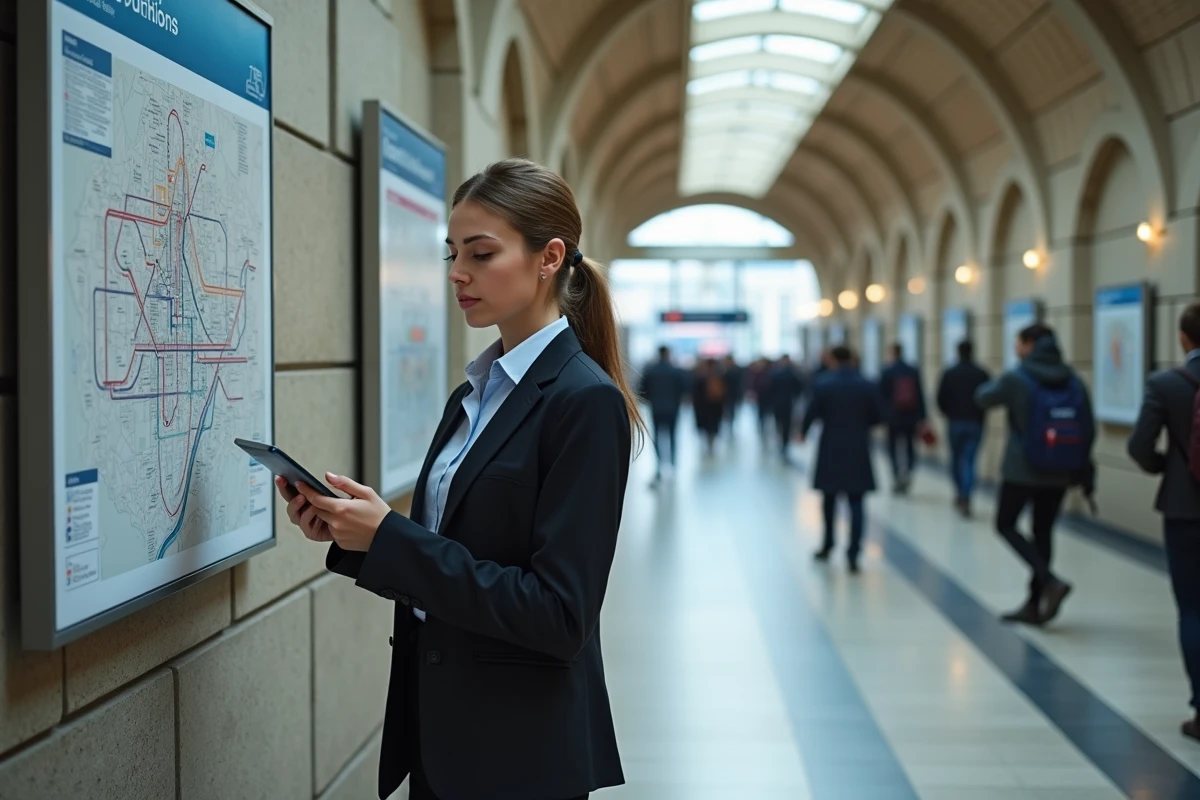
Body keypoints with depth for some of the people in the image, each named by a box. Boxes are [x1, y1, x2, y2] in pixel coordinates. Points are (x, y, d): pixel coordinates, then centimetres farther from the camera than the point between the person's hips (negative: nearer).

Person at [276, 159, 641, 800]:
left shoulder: (586, 402, -17)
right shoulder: (474, 395, 9)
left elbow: (560, 614, -22)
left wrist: (390, 537, -22)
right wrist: (348, 533, -5)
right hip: (439, 727, 8)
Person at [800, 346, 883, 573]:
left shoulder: (822, 385, -8)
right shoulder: (867, 386, -3)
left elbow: (811, 414, -6)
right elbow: (878, 417, 2)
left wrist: (803, 432, 14)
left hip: (831, 451, 0)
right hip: (858, 451, 0)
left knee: (830, 499, 17)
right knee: (856, 502, 1)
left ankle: (828, 546, 29)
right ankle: (853, 553, -8)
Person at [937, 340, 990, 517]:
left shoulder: (949, 374, -3)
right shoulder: (982, 374, -3)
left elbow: (941, 399, -2)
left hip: (955, 422, 0)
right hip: (976, 423, 0)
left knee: (956, 459, 17)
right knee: (969, 460, -2)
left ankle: (960, 494, 26)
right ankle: (965, 498, -17)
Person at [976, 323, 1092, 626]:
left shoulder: (1015, 379, -10)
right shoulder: (1074, 382, 2)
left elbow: (983, 398, 7)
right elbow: (1088, 432, 3)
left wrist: (993, 385, 29)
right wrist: (1077, 468, 14)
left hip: (1022, 470, -5)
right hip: (1059, 474, 5)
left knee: (1006, 524, 10)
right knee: (1043, 532, 13)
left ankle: (1050, 581, -9)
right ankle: (1035, 604, 17)